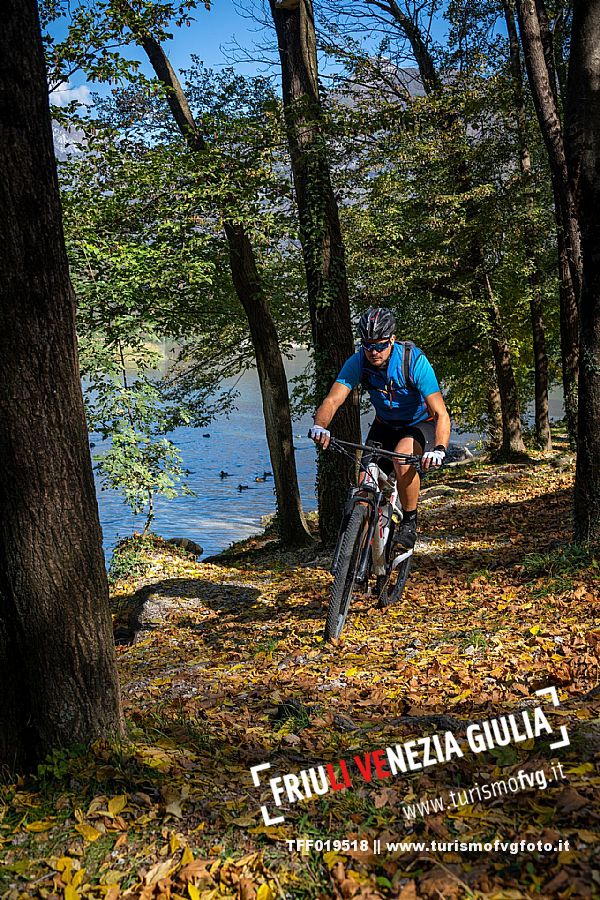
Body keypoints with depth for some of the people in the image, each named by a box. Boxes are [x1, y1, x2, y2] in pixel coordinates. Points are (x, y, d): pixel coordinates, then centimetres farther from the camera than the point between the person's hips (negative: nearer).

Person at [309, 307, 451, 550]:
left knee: (402, 457, -35)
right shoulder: (357, 362, -21)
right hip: (385, 425, 4)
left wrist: (439, 449, -51)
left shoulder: (414, 361, -30)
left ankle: (410, 523, -15)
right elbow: (332, 400, -31)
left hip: (420, 423, -4)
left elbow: (441, 414, -32)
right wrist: (319, 426, -53)